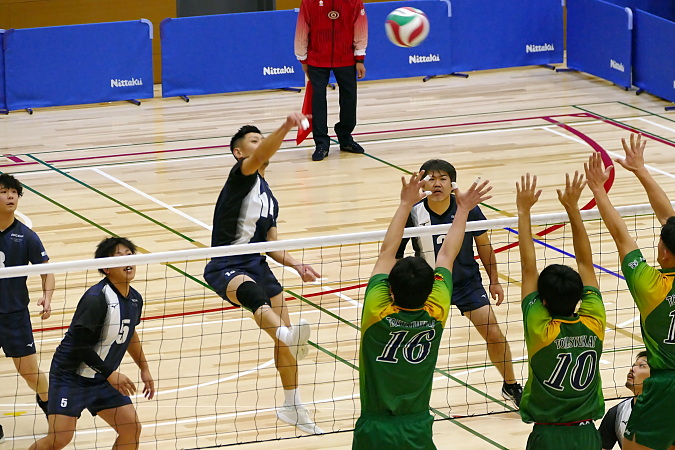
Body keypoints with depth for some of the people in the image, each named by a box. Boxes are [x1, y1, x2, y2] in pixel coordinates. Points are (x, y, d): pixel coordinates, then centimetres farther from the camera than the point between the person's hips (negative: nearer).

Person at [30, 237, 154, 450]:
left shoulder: (134, 299, 3)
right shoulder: (96, 299, -24)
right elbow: (79, 344, -24)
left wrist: (144, 369, 27)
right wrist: (110, 374, -20)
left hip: (103, 379, 8)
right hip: (71, 375, -8)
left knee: (132, 429, 1)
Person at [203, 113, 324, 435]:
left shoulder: (269, 198, 20)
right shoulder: (242, 177, -4)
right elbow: (260, 156, -26)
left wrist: (297, 266, 6)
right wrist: (285, 128, -42)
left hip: (257, 265, 8)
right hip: (226, 268, -8)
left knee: (284, 335, 7)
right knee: (251, 289, -42)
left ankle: (292, 408, 24)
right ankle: (288, 335, -72)